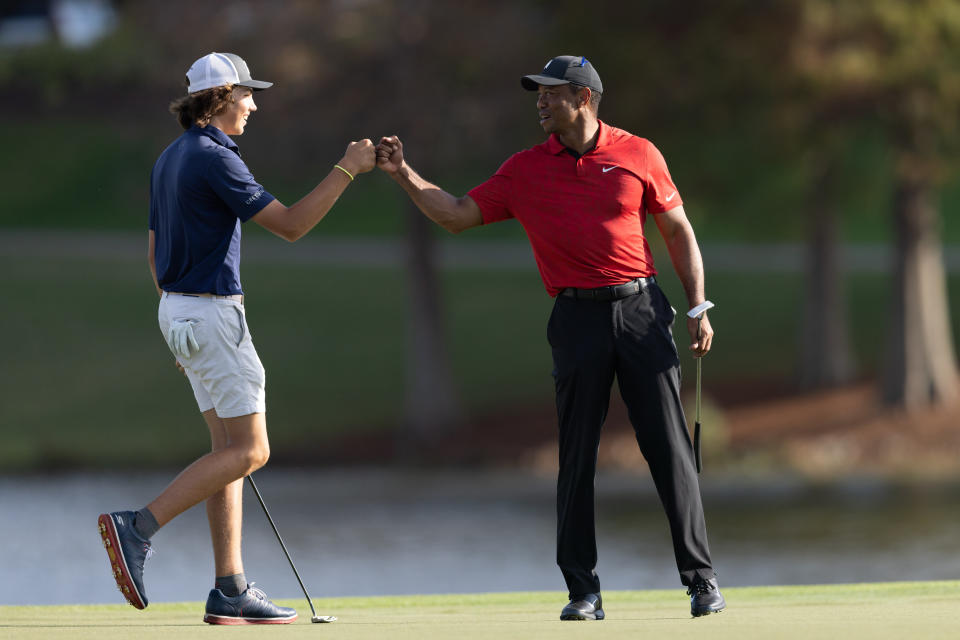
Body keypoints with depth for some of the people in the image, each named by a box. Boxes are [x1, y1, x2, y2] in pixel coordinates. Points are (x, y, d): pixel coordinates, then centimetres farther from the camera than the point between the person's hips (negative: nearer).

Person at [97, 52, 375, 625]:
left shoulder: (170, 159, 14)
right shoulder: (215, 158, -16)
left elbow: (156, 253, 19)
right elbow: (290, 225, -18)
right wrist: (346, 170, -12)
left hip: (177, 310, 10)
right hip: (211, 312, -10)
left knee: (232, 448, 8)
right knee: (250, 451, -7)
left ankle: (232, 589, 4)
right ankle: (138, 528, -15)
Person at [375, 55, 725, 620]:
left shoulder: (638, 155, 4)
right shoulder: (525, 171, 8)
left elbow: (679, 232, 9)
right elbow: (458, 215, 8)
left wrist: (699, 308, 2)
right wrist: (405, 175, -3)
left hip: (641, 311, -1)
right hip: (578, 316, 1)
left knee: (669, 446, -4)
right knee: (577, 456, 0)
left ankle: (701, 577, 0)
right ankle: (584, 590, 5)